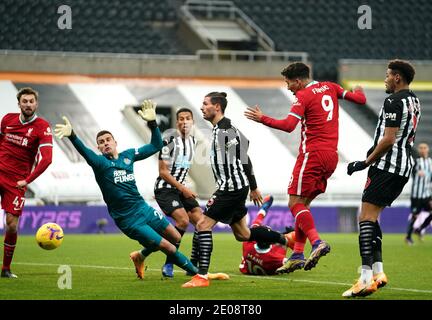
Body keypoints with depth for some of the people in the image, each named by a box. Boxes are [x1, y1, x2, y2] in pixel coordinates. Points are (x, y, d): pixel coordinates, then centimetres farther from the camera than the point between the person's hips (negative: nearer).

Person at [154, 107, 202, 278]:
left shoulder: (193, 141, 9)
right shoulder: (170, 140, -14)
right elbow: (163, 171, -14)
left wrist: (183, 188, 13)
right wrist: (183, 189, -17)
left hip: (181, 189, 7)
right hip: (165, 189, -7)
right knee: (183, 220, -25)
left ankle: (193, 266, 2)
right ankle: (168, 265, -15)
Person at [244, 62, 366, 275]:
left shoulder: (303, 95, -7)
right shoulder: (330, 88, 13)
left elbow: (288, 125, -18)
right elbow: (360, 99, 17)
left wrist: (262, 119, -9)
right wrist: (358, 91, 39)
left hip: (312, 153, -8)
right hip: (331, 156, 8)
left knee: (295, 203, -7)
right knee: (303, 204, 12)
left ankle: (316, 242, -26)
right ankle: (297, 255, 6)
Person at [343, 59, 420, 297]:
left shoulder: (394, 101, -13)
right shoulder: (414, 101, 16)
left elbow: (388, 139, -19)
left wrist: (366, 162, -12)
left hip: (387, 165, -10)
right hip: (405, 166, 10)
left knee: (367, 216, -12)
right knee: (371, 216, 16)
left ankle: (366, 278, -21)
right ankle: (378, 271, 10)